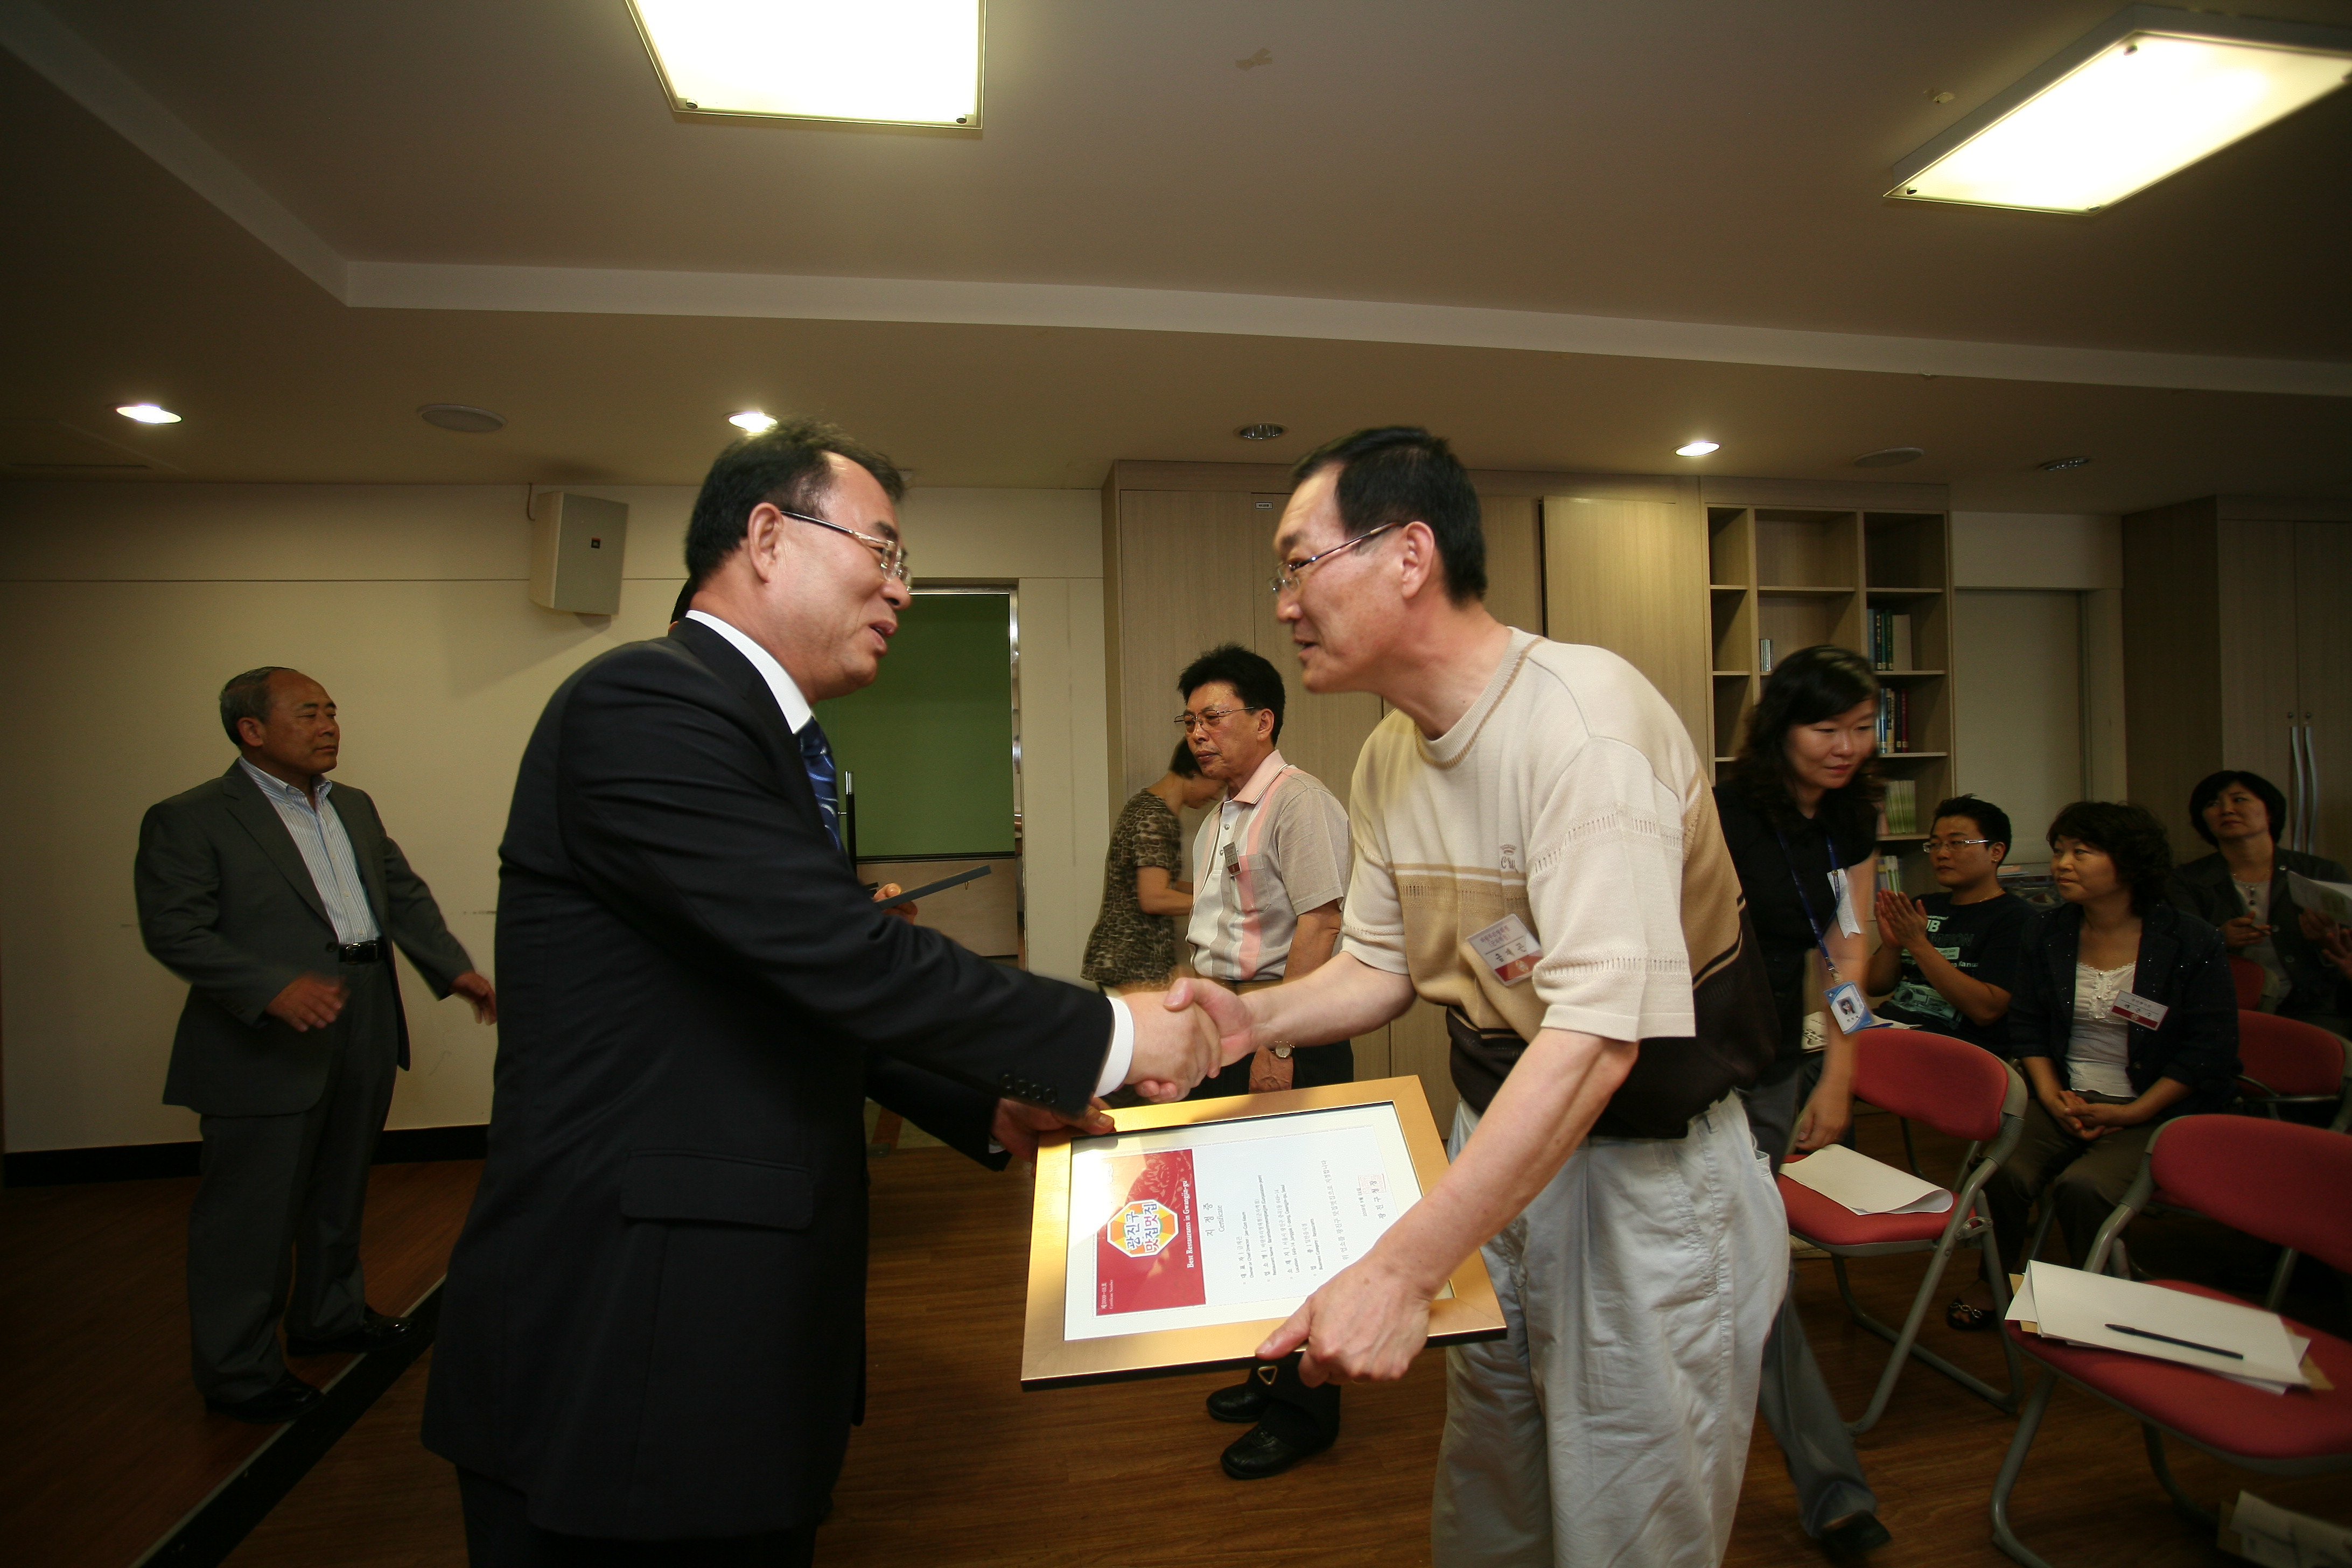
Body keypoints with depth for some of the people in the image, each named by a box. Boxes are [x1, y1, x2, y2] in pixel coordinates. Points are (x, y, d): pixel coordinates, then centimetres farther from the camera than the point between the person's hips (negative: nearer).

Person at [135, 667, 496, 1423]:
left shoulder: (355, 806, 13)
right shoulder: (188, 820, -8)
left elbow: (404, 893, 14)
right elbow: (173, 929, -16)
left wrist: (454, 966, 1)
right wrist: (273, 987, -29)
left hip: (365, 1036, 7)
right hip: (267, 1047, -7)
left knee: (340, 1191, 21)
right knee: (251, 1212, 5)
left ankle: (329, 1315, 39)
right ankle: (235, 1368, 22)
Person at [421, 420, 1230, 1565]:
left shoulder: (766, 737, 12)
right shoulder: (645, 706, -19)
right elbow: (851, 961, -27)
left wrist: (994, 1108, 6)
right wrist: (1107, 1039, -17)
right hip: (620, 1351, -9)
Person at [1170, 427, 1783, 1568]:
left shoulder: (1582, 715, -26)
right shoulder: (1387, 757, 0)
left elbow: (1598, 1031, -33)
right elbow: (1381, 965, 9)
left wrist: (1402, 1268, -36)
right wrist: (1256, 1017, -10)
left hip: (1646, 1169, -7)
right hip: (1498, 1143, 7)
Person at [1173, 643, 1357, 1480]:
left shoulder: (1299, 801, -13)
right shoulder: (1220, 816, 16)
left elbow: (1318, 926, -21)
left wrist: (1279, 1046, -23)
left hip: (1287, 1037, -9)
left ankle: (1305, 1411, 18)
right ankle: (1272, 1374, 34)